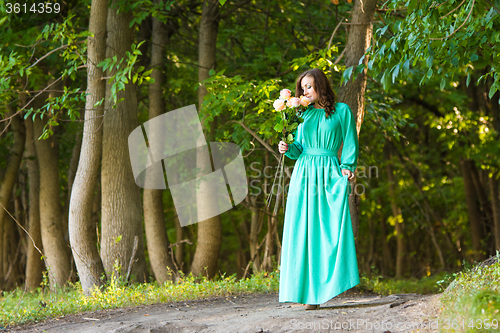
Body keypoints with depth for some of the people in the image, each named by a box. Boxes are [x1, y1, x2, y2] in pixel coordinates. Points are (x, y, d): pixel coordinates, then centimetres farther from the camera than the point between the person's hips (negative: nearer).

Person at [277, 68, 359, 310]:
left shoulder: (341, 111, 6)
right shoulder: (303, 114, 16)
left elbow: (350, 143, 4)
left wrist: (347, 168, -9)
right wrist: (288, 149, -3)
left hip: (330, 173, -3)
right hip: (304, 173, 3)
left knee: (332, 228, -11)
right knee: (304, 231, -4)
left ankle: (330, 284, -8)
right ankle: (310, 291, -4)